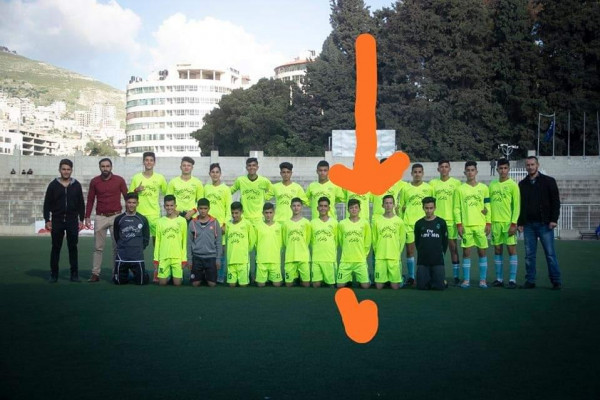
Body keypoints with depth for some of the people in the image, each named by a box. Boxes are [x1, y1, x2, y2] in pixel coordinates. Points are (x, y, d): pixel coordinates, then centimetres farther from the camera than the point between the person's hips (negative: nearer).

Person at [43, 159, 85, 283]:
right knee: (56, 248, 4)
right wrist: (47, 220, -3)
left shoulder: (76, 185, 6)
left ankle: (74, 274, 7)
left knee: (73, 247, 2)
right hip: (57, 221, 0)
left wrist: (81, 220, 4)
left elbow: (81, 204, 9)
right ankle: (54, 275, 11)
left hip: (72, 221, 1)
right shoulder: (53, 185, 2)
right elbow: (47, 204, 3)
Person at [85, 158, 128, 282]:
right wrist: (87, 217, 3)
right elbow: (90, 200, 9)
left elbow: (127, 197, 4)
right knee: (98, 247, 2)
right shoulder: (94, 181, 4)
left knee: (117, 246, 1)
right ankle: (95, 274, 4)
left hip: (116, 216, -1)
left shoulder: (119, 180, 1)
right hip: (100, 217, 1)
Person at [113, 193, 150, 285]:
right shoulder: (119, 219, 2)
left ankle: (141, 274, 31)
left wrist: (139, 249, 3)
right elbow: (116, 237, 11)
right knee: (119, 281, 4)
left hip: (138, 257, 0)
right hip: (122, 256, 0)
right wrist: (123, 248, 6)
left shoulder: (143, 219, 3)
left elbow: (146, 239, 9)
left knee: (141, 281, -3)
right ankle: (125, 274, 37)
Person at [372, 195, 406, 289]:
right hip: (380, 258, 1)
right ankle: (385, 280, 30)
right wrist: (377, 252, 7)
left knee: (395, 286, -3)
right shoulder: (377, 221, 3)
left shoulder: (399, 221, 2)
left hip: (394, 258, 0)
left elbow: (402, 239, 7)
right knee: (379, 286, -1)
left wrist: (397, 253, 6)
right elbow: (374, 239, 9)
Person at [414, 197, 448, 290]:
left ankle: (443, 279, 24)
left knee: (439, 286, -9)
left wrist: (440, 253, 7)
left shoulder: (441, 222, 1)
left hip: (438, 261, -1)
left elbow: (445, 241, 8)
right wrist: (421, 253, 8)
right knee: (421, 286, -5)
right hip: (422, 261, 1)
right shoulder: (419, 224, 4)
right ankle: (428, 277, 26)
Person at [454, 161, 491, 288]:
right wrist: (459, 224, -4)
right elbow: (456, 208, 3)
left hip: (481, 225, 1)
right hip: (466, 225, -1)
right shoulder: (460, 189, 5)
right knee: (466, 252, 0)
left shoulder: (483, 188, 7)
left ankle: (483, 280, 9)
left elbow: (487, 207, 8)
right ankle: (466, 280, 6)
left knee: (482, 251, 2)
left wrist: (488, 223, 1)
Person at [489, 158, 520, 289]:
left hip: (508, 222, -4)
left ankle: (512, 280, -1)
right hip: (495, 222, 4)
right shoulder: (492, 185, 11)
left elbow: (517, 206, -6)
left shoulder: (513, 185, -2)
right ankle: (499, 279, 13)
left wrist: (514, 223, -13)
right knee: (497, 250, 7)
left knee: (511, 249, -3)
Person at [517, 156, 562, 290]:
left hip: (544, 224, -3)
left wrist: (554, 220, -9)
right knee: (529, 254, 4)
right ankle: (530, 281, 10)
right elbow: (519, 204, 14)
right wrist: (520, 222, 8)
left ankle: (556, 281, 3)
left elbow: (556, 201, -1)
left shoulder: (548, 181, 2)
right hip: (528, 225, 3)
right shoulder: (522, 184, 12)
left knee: (550, 253, -3)